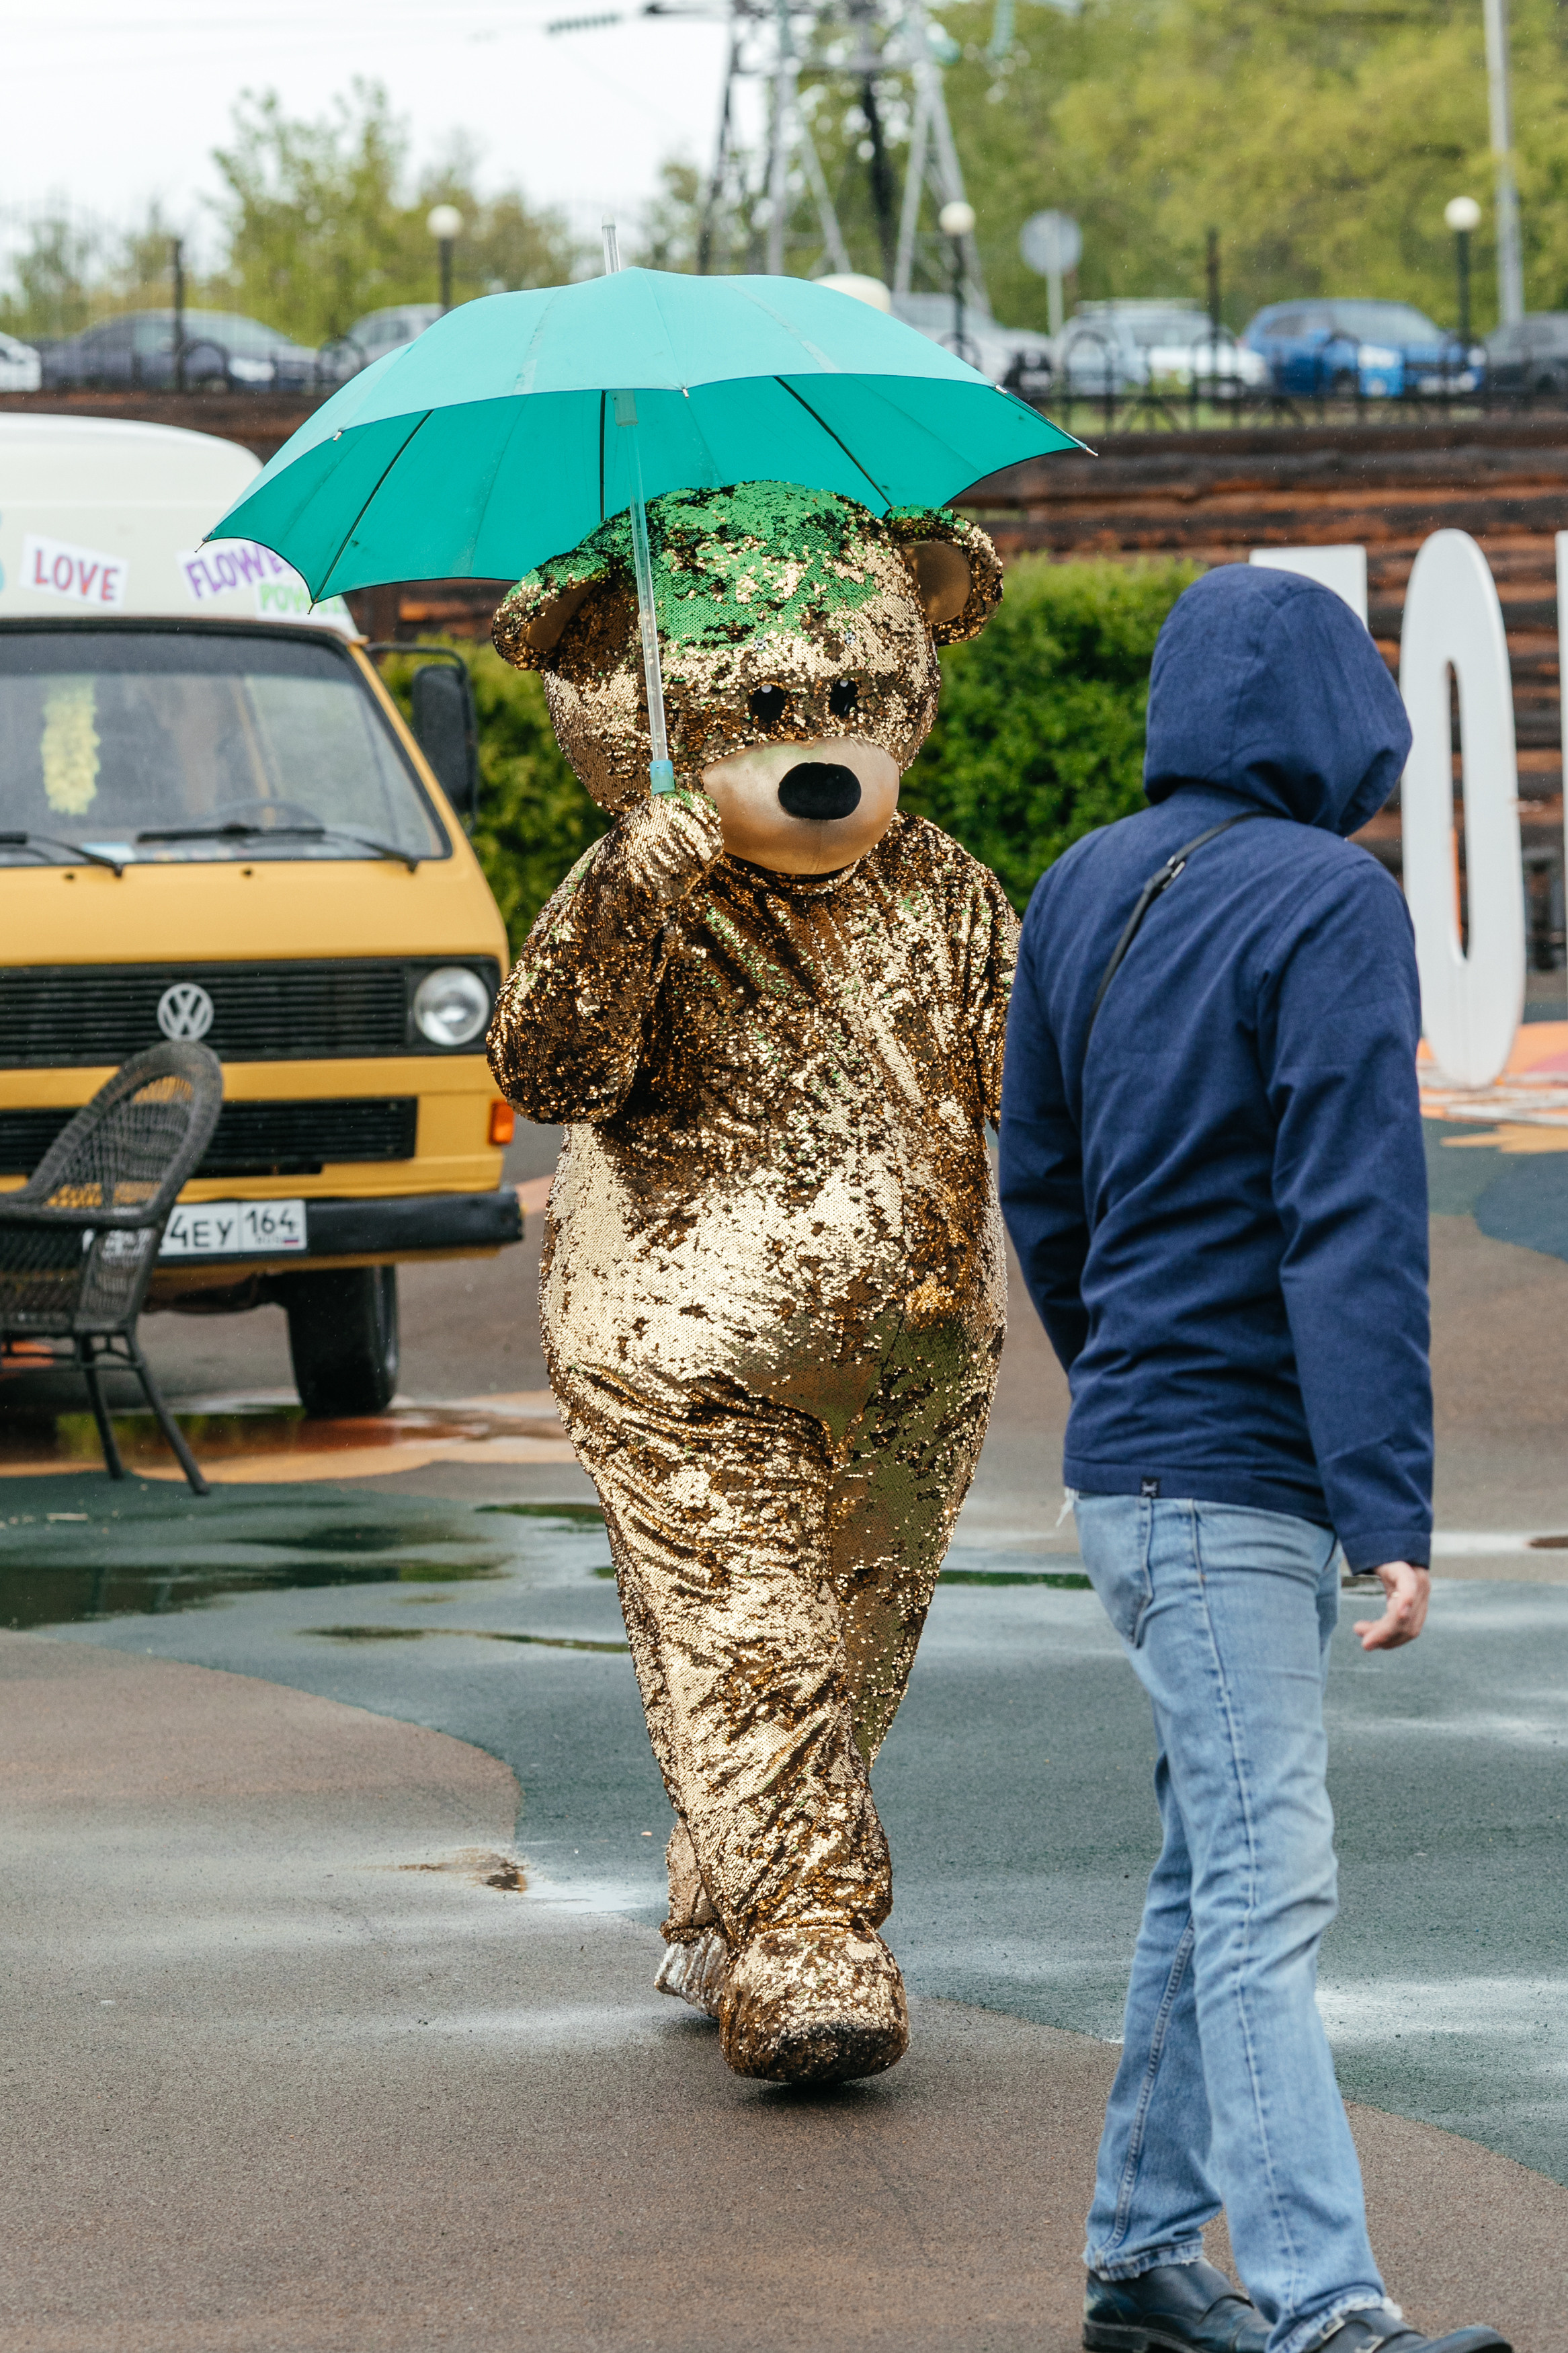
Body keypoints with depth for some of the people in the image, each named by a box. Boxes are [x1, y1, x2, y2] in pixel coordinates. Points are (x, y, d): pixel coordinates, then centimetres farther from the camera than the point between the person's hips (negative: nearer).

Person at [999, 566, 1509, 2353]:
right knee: (1263, 1891, -13)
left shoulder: (1083, 892, 10)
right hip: (1232, 1484, -8)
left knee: (1212, 1872, 16)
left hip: (1131, 1456, 8)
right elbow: (1355, 1226, -20)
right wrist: (1391, 1513, -23)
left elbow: (1038, 1185, 20)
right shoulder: (1331, 905, -14)